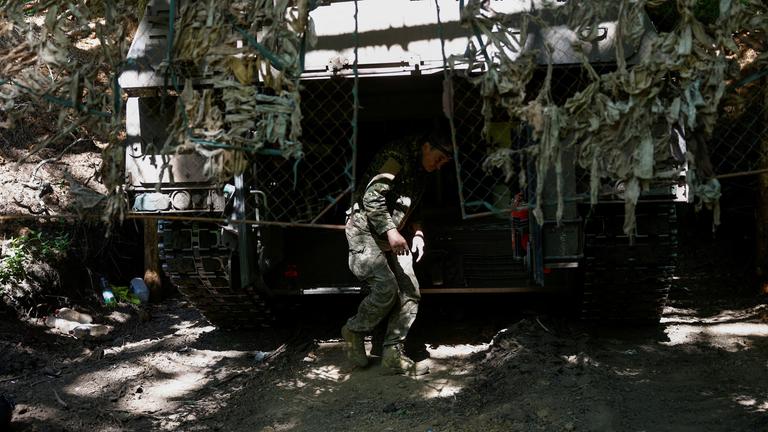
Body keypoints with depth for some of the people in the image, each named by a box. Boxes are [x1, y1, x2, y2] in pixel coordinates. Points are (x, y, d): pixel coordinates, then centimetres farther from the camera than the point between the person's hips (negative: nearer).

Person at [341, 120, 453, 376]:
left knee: (410, 293, -2)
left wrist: (417, 233, 8)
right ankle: (354, 331, 4)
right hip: (365, 230, -9)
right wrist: (391, 231, -25)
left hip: (391, 236, 9)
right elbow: (372, 196, -22)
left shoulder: (421, 171, 14)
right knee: (386, 288, -21)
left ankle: (393, 354, 4)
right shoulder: (398, 156, -15)